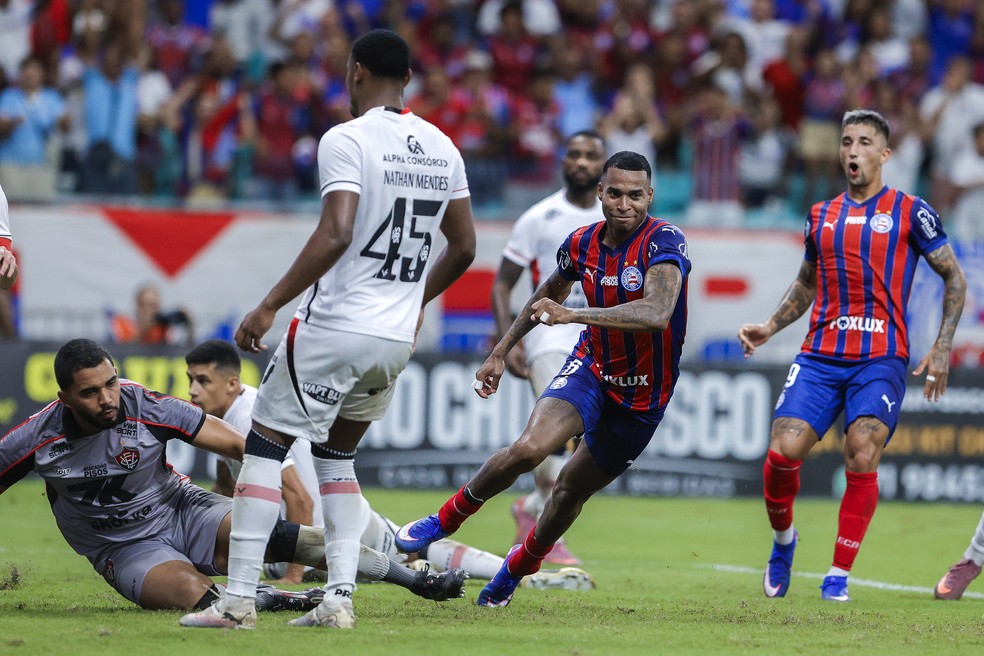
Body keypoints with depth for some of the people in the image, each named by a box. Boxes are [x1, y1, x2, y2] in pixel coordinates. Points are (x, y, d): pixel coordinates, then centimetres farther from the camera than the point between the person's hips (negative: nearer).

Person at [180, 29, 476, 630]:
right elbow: (464, 248, 16)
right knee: (337, 456, 21)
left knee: (266, 446, 3)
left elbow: (335, 236, -23)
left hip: (335, 329, -7)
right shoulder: (443, 149, 9)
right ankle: (340, 599, 11)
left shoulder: (347, 140, -12)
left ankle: (239, 596, -3)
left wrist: (269, 306, -17)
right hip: (396, 338, 7)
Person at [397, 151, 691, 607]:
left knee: (571, 491, 10)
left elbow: (657, 313, -39)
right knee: (529, 447, -25)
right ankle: (446, 519, -4)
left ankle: (517, 568, 37)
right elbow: (550, 293, 17)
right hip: (591, 367, 2)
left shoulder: (664, 242, -22)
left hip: (644, 395, -2)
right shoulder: (582, 243, -6)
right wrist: (501, 353, 19)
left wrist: (572, 315, -44)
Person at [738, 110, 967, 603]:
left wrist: (942, 348, -1)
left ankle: (839, 575, -7)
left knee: (861, 456, -20)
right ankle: (783, 538, 17)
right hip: (820, 356, 3)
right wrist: (768, 328, 13)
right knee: (783, 451, -13)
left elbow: (954, 277, 8)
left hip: (881, 360, -3)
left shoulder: (909, 211, 3)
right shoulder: (821, 216, 15)